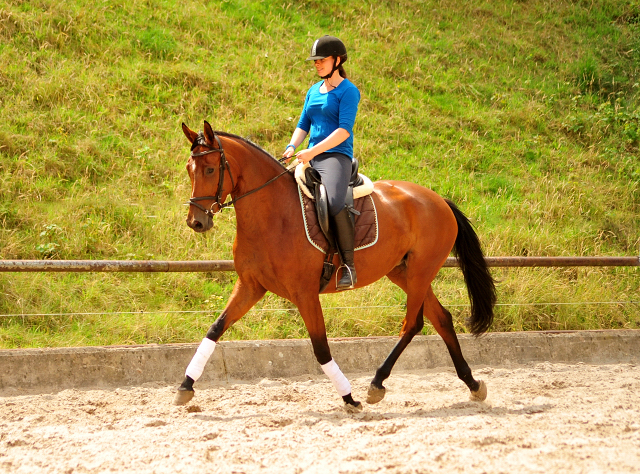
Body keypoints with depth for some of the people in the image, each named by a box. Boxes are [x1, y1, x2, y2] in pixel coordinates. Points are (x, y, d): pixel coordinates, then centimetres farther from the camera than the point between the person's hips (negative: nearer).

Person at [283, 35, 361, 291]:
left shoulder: (348, 91, -4)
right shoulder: (313, 91, 20)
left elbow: (344, 130, -14)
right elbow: (303, 125, 20)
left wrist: (313, 151, -21)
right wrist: (292, 147, -1)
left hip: (337, 156, -8)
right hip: (311, 159, 8)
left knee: (333, 202, -35)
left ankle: (349, 264, -27)